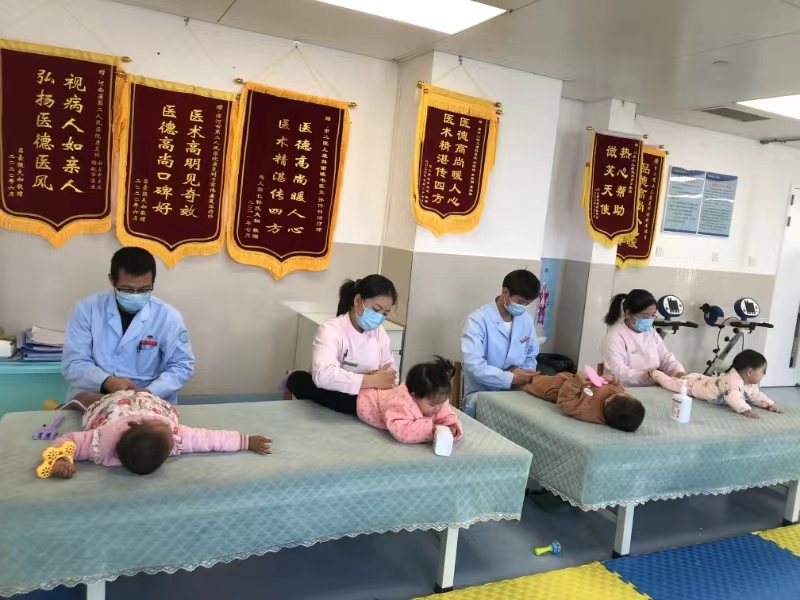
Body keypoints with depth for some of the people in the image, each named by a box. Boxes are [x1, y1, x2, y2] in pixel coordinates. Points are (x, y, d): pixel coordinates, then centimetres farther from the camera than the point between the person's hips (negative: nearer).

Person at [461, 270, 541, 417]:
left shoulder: (527, 320, 6)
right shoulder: (478, 319, -13)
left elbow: (531, 358, 15)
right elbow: (474, 365, -22)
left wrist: (521, 372, -9)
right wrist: (512, 378, -24)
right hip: (481, 392, -5)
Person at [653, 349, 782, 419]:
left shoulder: (751, 385, -7)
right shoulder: (733, 379, -40)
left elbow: (757, 396, 6)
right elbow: (733, 396, -51)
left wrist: (769, 404, -8)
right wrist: (745, 410, -56)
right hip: (694, 384, -8)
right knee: (671, 384, 6)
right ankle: (655, 373, 26)